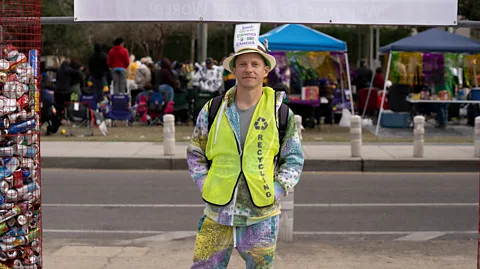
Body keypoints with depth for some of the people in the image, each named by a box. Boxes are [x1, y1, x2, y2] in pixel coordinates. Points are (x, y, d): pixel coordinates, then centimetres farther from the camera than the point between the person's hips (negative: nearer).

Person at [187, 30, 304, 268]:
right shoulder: (213, 110, 2)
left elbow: (294, 160, 7)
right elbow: (195, 153, 13)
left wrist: (277, 191, -5)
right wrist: (203, 184, 0)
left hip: (261, 216, 0)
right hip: (217, 214, 1)